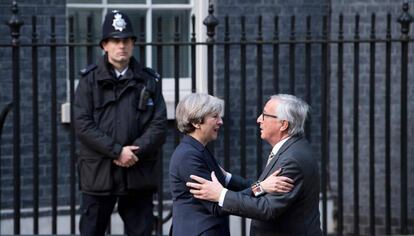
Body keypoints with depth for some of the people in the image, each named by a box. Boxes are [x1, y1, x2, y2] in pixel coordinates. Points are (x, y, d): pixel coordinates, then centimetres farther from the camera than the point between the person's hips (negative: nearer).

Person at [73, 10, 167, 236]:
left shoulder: (149, 80, 8)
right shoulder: (90, 79, 4)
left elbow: (159, 125, 1)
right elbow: (83, 125, -6)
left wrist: (135, 152, -15)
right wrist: (117, 151, -16)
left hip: (138, 173, 1)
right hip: (98, 173, -1)